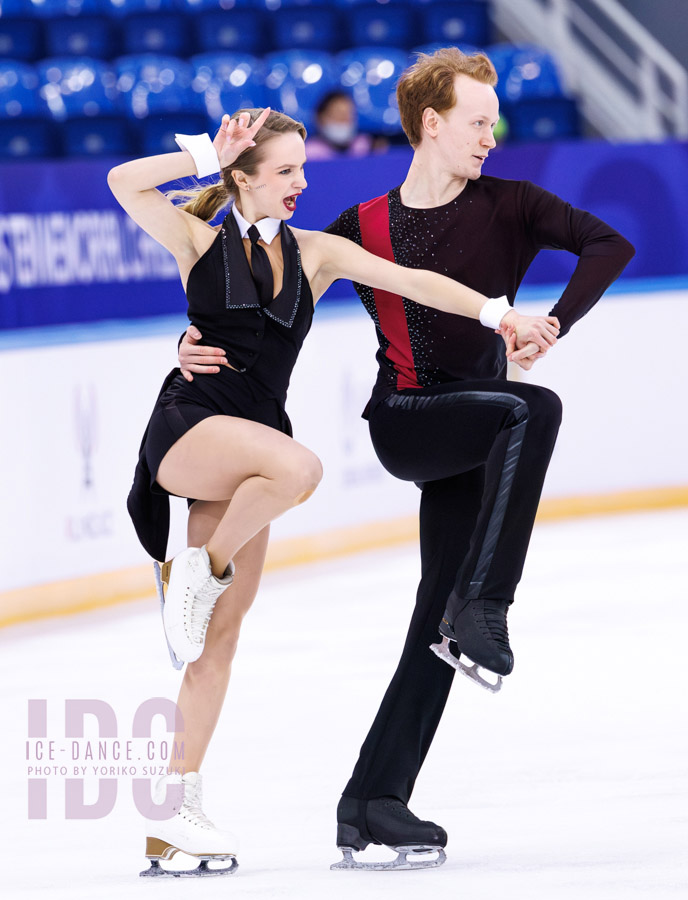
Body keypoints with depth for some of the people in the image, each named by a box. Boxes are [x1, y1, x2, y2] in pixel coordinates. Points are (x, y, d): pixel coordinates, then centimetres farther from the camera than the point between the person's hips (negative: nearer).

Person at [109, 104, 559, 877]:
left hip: (244, 451, 5)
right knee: (298, 467, -35)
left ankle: (177, 805, 5)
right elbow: (124, 183, -12)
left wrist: (499, 313, -9)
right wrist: (210, 154, -8)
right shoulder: (201, 241, 2)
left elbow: (408, 281, 2)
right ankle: (198, 570, -12)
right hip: (186, 430, -5)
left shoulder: (315, 253, 11)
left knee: (222, 632, 1)